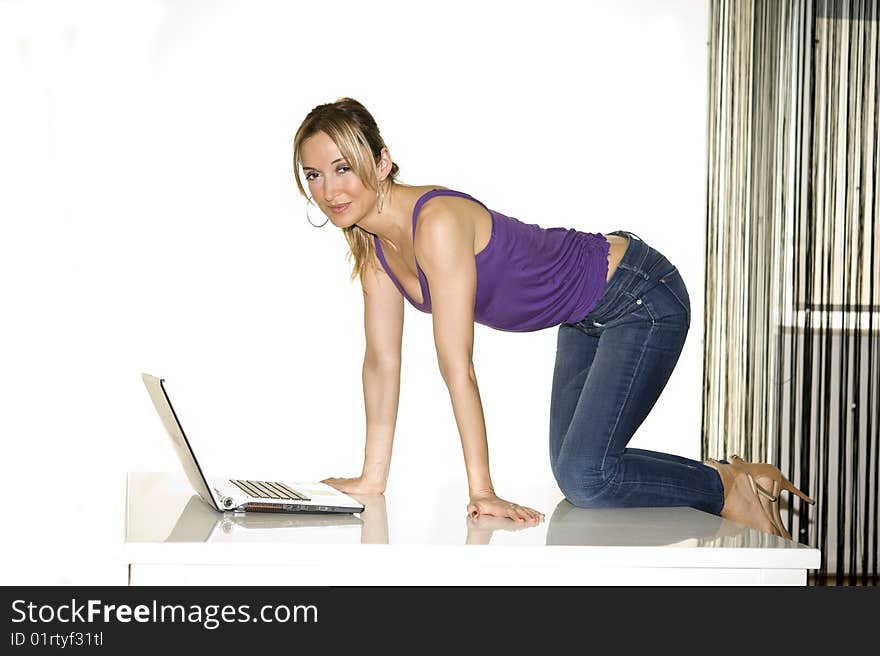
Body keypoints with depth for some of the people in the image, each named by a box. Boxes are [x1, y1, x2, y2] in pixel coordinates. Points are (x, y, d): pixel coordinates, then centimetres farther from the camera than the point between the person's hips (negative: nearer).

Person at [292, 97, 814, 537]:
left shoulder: (437, 222, -32)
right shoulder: (373, 245, -6)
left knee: (584, 477, -17)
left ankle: (731, 491, 6)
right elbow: (383, 360, 0)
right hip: (587, 318, 9)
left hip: (642, 297, -9)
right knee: (575, 465, 18)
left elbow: (457, 366, -32)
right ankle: (739, 475, 31)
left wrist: (482, 490, -29)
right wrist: (373, 478, 0)